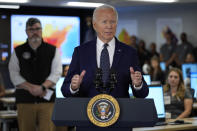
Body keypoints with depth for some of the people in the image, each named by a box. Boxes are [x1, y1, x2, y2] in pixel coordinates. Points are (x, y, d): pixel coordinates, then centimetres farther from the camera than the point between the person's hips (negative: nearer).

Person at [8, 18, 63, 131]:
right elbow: (14, 75, 2)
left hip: (47, 99, 0)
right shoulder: (18, 52, 11)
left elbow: (56, 73, 0)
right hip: (25, 100, 1)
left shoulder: (53, 50, 11)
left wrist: (43, 87, -15)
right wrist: (31, 88, -12)